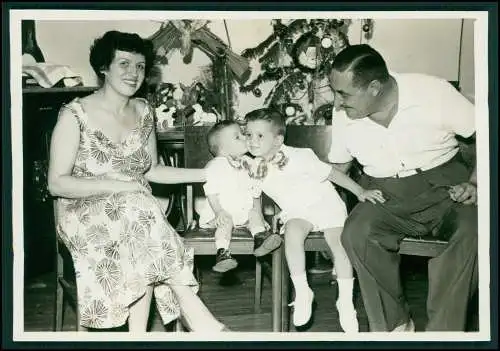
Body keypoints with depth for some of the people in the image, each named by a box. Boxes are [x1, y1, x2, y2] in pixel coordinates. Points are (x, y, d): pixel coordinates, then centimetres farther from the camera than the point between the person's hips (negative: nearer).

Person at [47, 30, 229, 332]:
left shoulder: (144, 111, 8)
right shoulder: (76, 115, -9)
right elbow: (57, 184, -11)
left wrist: (205, 174, 4)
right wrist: (114, 185, -23)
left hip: (137, 211, 4)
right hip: (86, 215, -4)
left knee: (141, 252, -32)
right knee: (138, 209, -35)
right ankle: (199, 319, -33)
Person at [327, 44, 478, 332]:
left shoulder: (434, 92, -13)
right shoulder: (344, 116, -2)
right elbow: (336, 167, 12)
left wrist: (474, 183, -19)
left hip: (444, 183, -2)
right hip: (384, 194, 2)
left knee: (473, 228, -33)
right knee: (357, 233, -30)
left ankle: (442, 331, -21)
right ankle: (394, 325, -12)